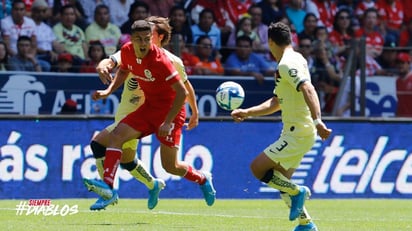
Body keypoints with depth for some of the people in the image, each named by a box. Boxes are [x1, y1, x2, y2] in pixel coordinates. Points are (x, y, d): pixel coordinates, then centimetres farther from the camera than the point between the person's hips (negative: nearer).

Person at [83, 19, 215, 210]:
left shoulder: (159, 60, -26)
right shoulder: (127, 51, -6)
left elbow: (182, 92, -23)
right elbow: (123, 70, 19)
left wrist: (168, 122, -26)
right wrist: (109, 90, 5)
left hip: (170, 109, -7)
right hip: (149, 107, 7)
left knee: (170, 166, -4)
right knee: (115, 136, -14)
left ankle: (202, 179, 27)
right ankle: (108, 188, -22)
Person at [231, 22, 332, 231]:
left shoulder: (287, 64, -14)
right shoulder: (293, 60, 18)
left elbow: (308, 90, -29)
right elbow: (276, 103, 26)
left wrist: (317, 121, -40)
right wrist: (247, 112, 23)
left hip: (297, 133, -10)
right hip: (295, 133, 10)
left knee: (258, 168, -12)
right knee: (280, 180, 14)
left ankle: (297, 191, -5)